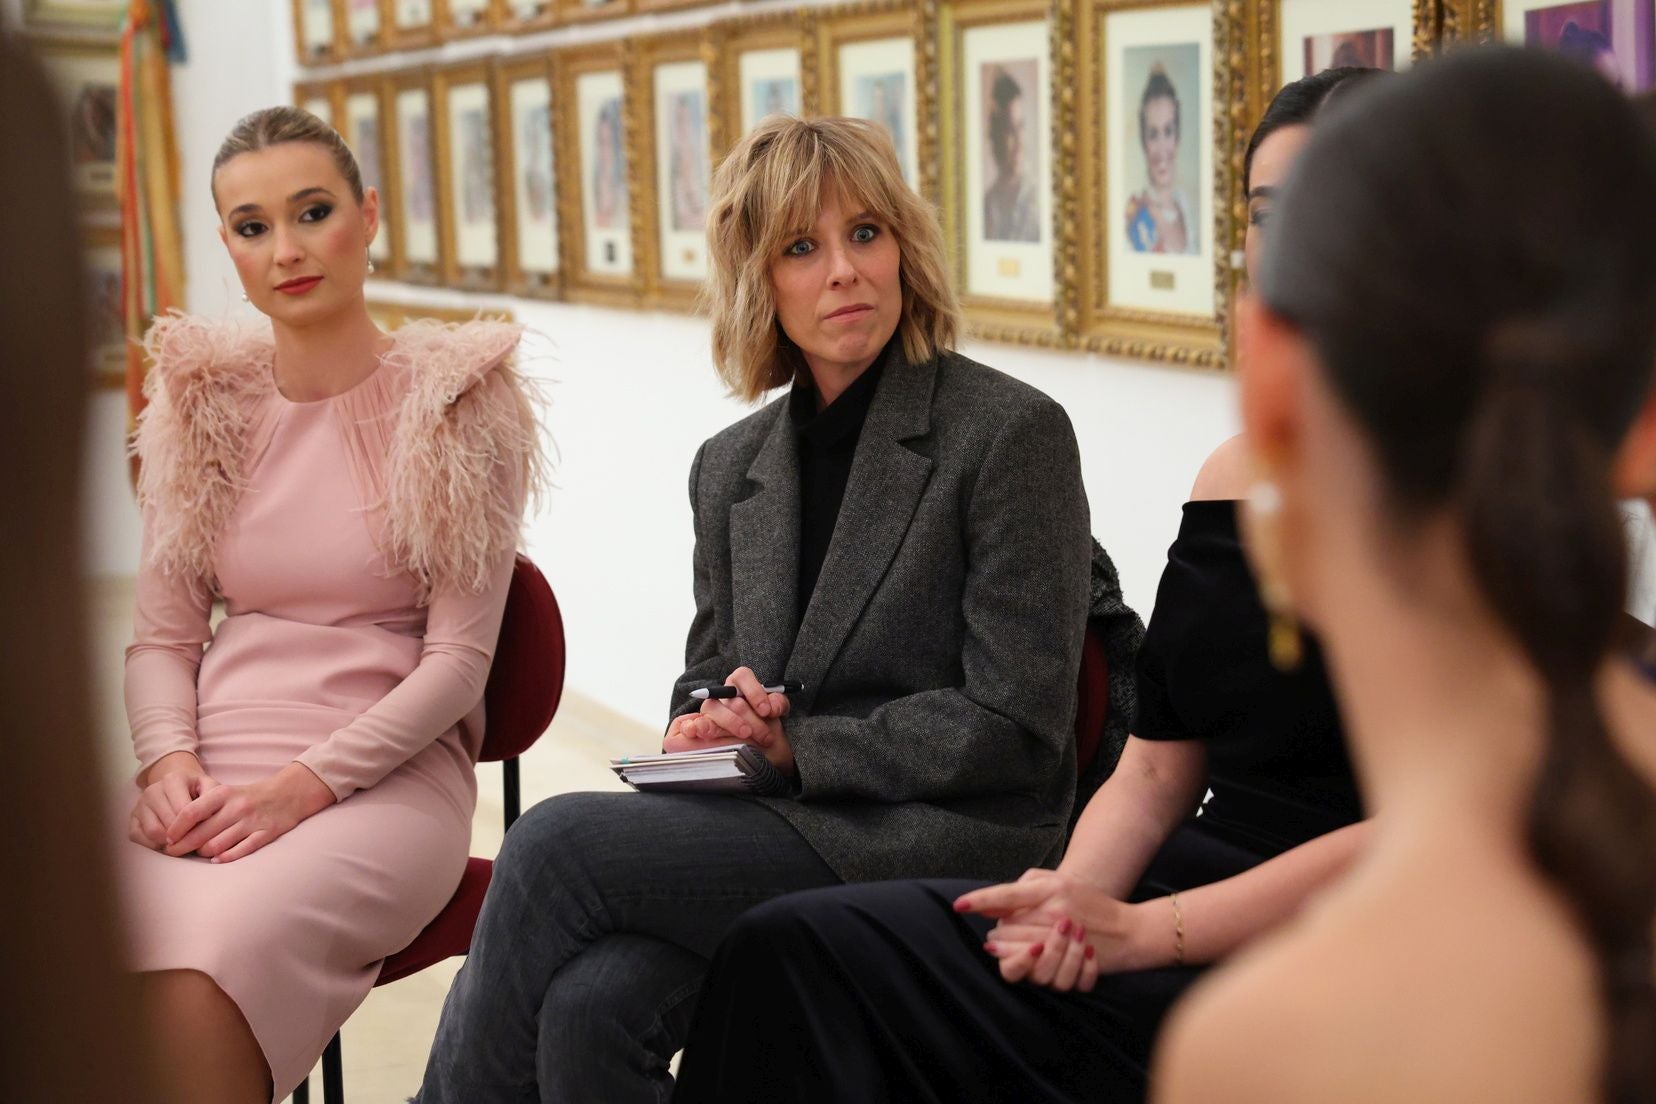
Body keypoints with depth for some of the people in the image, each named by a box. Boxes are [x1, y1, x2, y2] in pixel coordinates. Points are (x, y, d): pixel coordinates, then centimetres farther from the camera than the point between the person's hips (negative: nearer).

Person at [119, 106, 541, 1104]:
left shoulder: (462, 406, 0)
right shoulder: (198, 406, 13)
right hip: (213, 784, 3)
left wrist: (304, 784, -14)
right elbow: (162, 635, 15)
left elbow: (459, 659, -3)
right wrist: (169, 760, -6)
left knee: (206, 969, -34)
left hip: (387, 779, -3)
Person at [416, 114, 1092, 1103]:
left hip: (940, 840, -5)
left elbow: (1013, 728, -9)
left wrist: (794, 747, -11)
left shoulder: (1012, 432, -5)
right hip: (771, 831, 5)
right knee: (591, 1005, -27)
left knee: (559, 841, -22)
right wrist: (703, 728, -3)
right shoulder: (732, 467, 14)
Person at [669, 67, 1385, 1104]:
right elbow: (1158, 765, 12)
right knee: (803, 948, -14)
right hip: (1197, 895, 7)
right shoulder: (1232, 472, 14)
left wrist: (1143, 930, -17)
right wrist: (1073, 903, -9)